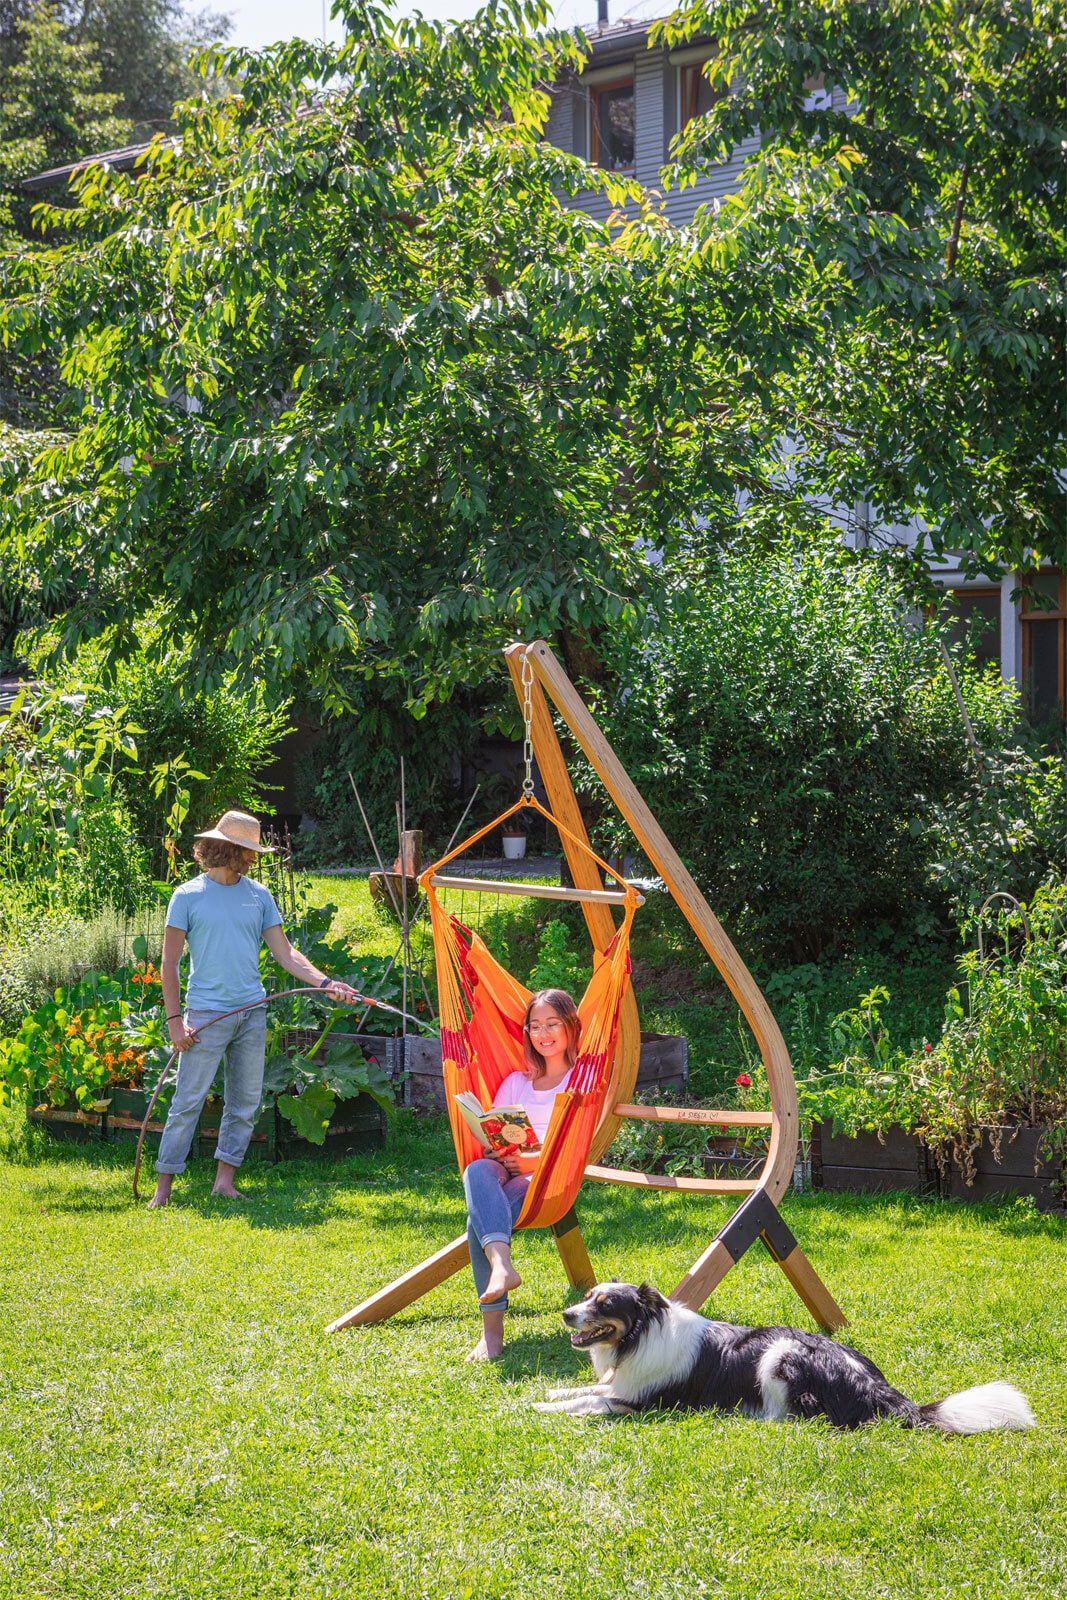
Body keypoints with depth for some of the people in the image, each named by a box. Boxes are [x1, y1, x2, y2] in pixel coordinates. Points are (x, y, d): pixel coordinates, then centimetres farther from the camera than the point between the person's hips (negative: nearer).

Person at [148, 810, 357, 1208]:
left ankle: (225, 1179, 15)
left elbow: (284, 952, 9)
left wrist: (324, 983, -5)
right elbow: (169, 962, -1)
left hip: (252, 1013, 5)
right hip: (207, 1012, -5)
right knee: (188, 1102, -6)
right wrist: (174, 1019, -8)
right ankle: (164, 1186, -2)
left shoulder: (258, 895, 10)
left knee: (246, 1103, 6)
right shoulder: (188, 896, -2)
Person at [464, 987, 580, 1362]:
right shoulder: (516, 1082, 27)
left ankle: (493, 1328, -42)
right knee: (478, 1170, -36)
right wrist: (499, 1152, -6)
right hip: (506, 1173, 4)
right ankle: (502, 1264, -56)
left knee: (479, 1217, -35)